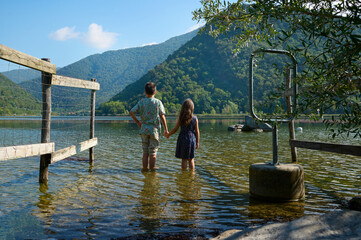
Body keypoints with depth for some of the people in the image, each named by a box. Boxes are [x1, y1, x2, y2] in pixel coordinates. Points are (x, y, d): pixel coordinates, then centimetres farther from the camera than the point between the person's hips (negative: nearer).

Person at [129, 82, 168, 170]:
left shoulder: (141, 102, 4)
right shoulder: (158, 102, -3)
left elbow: (131, 112, -2)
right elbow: (162, 116, -7)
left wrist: (138, 122, 7)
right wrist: (166, 129, -2)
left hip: (144, 129, 3)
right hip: (154, 129, -3)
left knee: (145, 152, 11)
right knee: (153, 152, 4)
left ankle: (145, 168, 16)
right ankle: (152, 169, 9)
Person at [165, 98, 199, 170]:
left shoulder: (180, 118, -7)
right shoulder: (195, 119, -4)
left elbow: (175, 129, -4)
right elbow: (197, 131, -2)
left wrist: (168, 134, 13)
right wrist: (197, 142, 6)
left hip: (182, 139, -1)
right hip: (192, 139, 1)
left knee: (184, 159, 8)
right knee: (191, 159, 13)